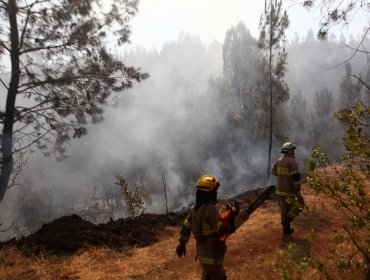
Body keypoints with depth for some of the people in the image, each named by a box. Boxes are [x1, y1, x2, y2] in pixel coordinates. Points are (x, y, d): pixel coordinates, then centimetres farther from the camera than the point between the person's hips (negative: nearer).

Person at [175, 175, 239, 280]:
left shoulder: (194, 208, -1)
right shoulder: (211, 210, -28)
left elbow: (186, 227, 9)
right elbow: (224, 231, -32)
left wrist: (182, 244, 20)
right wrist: (231, 215, -25)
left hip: (202, 252, 8)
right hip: (212, 255, -8)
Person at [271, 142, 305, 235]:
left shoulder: (278, 161, 7)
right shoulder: (292, 162, -16)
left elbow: (274, 173, 16)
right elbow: (296, 177, -20)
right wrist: (298, 190, -14)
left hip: (280, 190, 7)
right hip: (290, 190, -7)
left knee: (284, 209, 14)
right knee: (300, 204, 12)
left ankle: (286, 228, 23)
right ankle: (287, 220, -2)